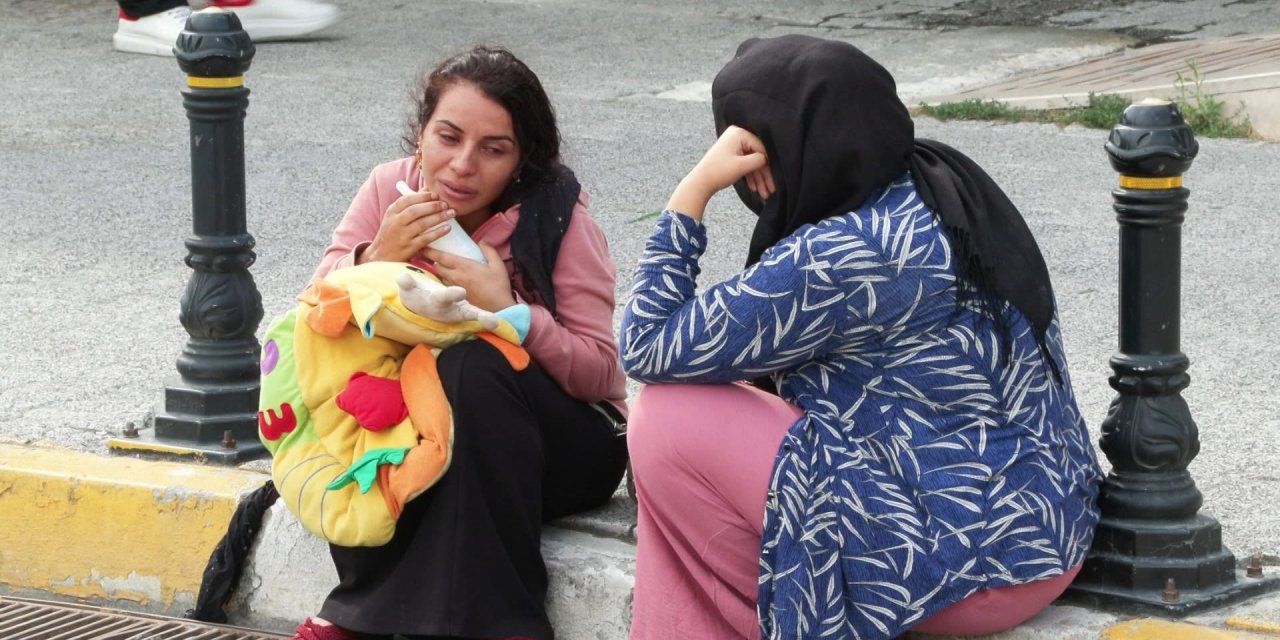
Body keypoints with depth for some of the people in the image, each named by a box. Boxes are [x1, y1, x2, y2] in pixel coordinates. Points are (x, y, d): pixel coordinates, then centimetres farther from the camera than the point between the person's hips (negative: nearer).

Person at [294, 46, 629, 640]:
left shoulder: (556, 216, -14)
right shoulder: (392, 188, -4)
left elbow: (600, 371, -16)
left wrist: (508, 311, -30)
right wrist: (376, 257, -25)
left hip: (563, 441, -3)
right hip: (428, 432, 3)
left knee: (473, 367, -33)